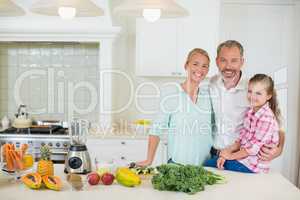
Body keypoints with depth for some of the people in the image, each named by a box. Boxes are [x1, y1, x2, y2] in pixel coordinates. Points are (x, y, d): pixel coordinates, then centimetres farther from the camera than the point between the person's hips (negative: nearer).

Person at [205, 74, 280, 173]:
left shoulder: (266, 118, -22)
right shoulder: (250, 112, 5)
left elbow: (254, 147, -21)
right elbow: (242, 137, 8)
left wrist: (231, 155, -14)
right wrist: (228, 150, -5)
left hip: (254, 165, -8)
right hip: (243, 155, 8)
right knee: (208, 163, 5)